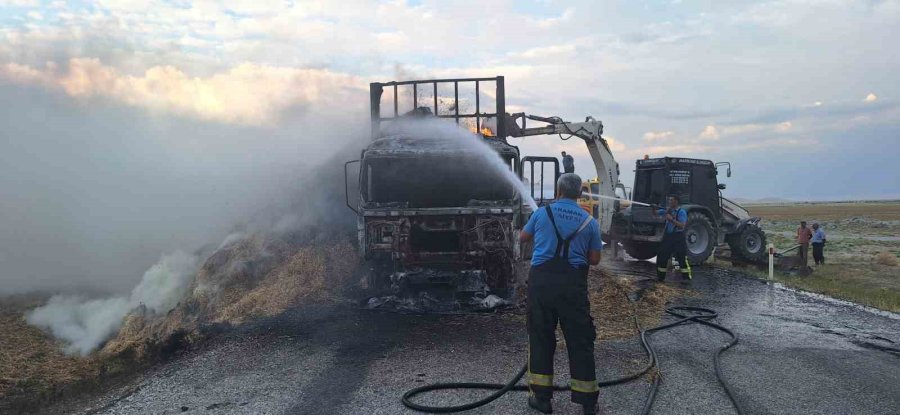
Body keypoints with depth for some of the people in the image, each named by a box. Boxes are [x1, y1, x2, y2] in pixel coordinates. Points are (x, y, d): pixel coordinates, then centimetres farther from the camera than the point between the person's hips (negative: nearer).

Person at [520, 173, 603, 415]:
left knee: (541, 338, 9)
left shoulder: (541, 213, 4)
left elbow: (523, 238, 21)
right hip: (574, 284, 0)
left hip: (542, 281, 0)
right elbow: (594, 259, 9)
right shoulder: (589, 222, 5)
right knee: (580, 341, 7)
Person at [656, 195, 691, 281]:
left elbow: (681, 225, -20)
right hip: (668, 236, 7)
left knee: (682, 258, -8)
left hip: (678, 237, -7)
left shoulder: (681, 212, -9)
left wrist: (671, 219, -25)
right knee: (661, 256, 10)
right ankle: (660, 277, 22)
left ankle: (687, 277, -2)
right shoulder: (668, 210, 9)